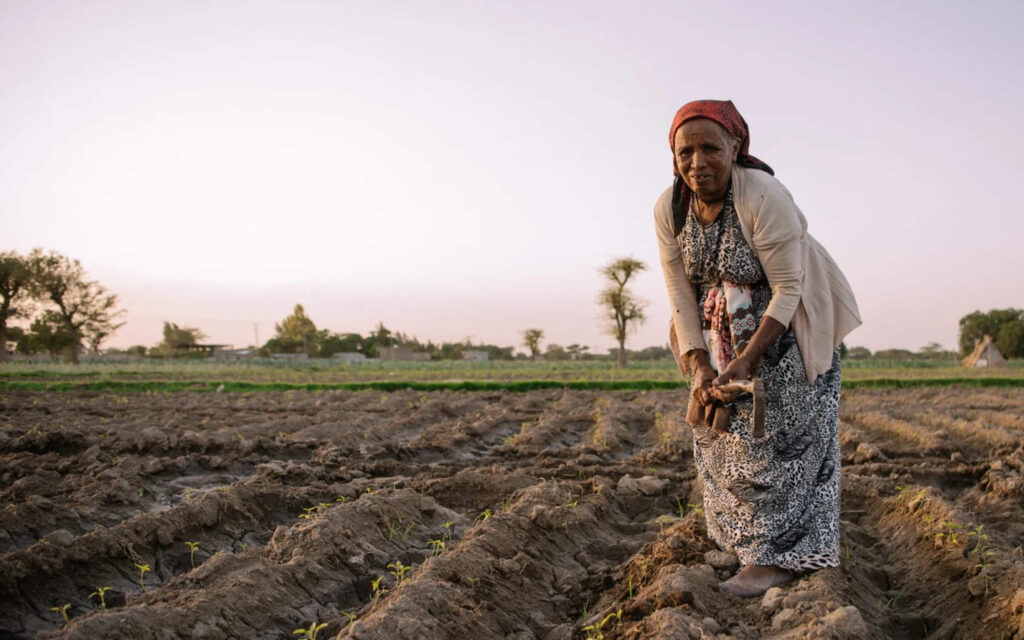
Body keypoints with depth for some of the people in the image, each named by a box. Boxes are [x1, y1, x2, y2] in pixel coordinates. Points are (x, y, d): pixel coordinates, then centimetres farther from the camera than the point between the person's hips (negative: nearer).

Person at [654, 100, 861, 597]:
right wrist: (698, 367, -18)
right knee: (719, 423, 7)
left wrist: (748, 360, -29)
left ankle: (781, 554, 3)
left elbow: (788, 288, -26)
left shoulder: (763, 196, -30)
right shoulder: (668, 208, -13)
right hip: (726, 328, 6)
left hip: (788, 327, -5)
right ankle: (751, 537, 23)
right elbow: (681, 293, -10)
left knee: (780, 431, -6)